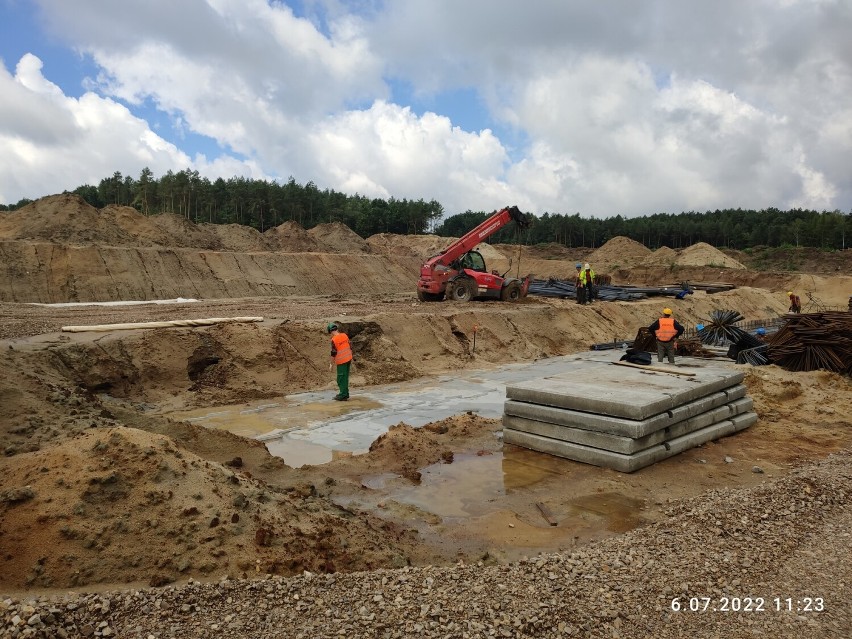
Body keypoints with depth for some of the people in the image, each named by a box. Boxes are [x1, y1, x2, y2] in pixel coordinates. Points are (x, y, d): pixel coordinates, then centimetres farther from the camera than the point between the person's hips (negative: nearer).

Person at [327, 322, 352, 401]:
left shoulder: (334, 340, -17)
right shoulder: (345, 335, 3)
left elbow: (333, 353, -14)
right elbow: (350, 348, 9)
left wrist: (331, 364, -3)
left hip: (341, 361, -7)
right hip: (348, 359, 7)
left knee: (341, 378, 2)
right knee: (345, 377, 16)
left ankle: (343, 395, 6)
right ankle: (345, 394, 23)